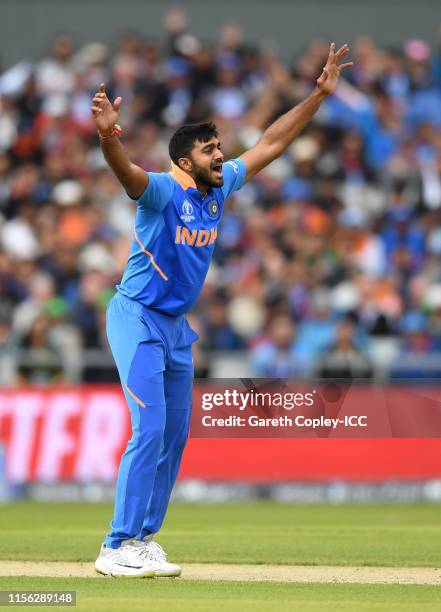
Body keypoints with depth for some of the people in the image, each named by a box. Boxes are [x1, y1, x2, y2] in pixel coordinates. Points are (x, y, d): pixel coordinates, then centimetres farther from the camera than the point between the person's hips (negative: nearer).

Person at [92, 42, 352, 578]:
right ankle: (117, 548, -15)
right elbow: (126, 173, -42)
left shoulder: (220, 187, 3)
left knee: (174, 435, 10)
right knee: (150, 429, -16)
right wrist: (109, 138, -63)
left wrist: (320, 93, 7)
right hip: (138, 318, -8)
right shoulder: (161, 191, -19)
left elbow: (271, 143, 10)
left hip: (177, 326, 9)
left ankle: (144, 538, 19)